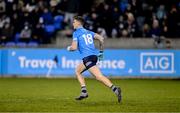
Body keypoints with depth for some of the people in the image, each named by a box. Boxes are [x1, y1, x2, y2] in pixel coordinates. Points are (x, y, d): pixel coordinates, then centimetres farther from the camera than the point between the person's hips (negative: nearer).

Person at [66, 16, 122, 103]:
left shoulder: (76, 33, 2)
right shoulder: (88, 32, 22)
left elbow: (74, 47, -6)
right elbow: (101, 38, 15)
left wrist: (69, 48, 17)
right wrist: (101, 52, 21)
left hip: (87, 57, -8)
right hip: (94, 55, 8)